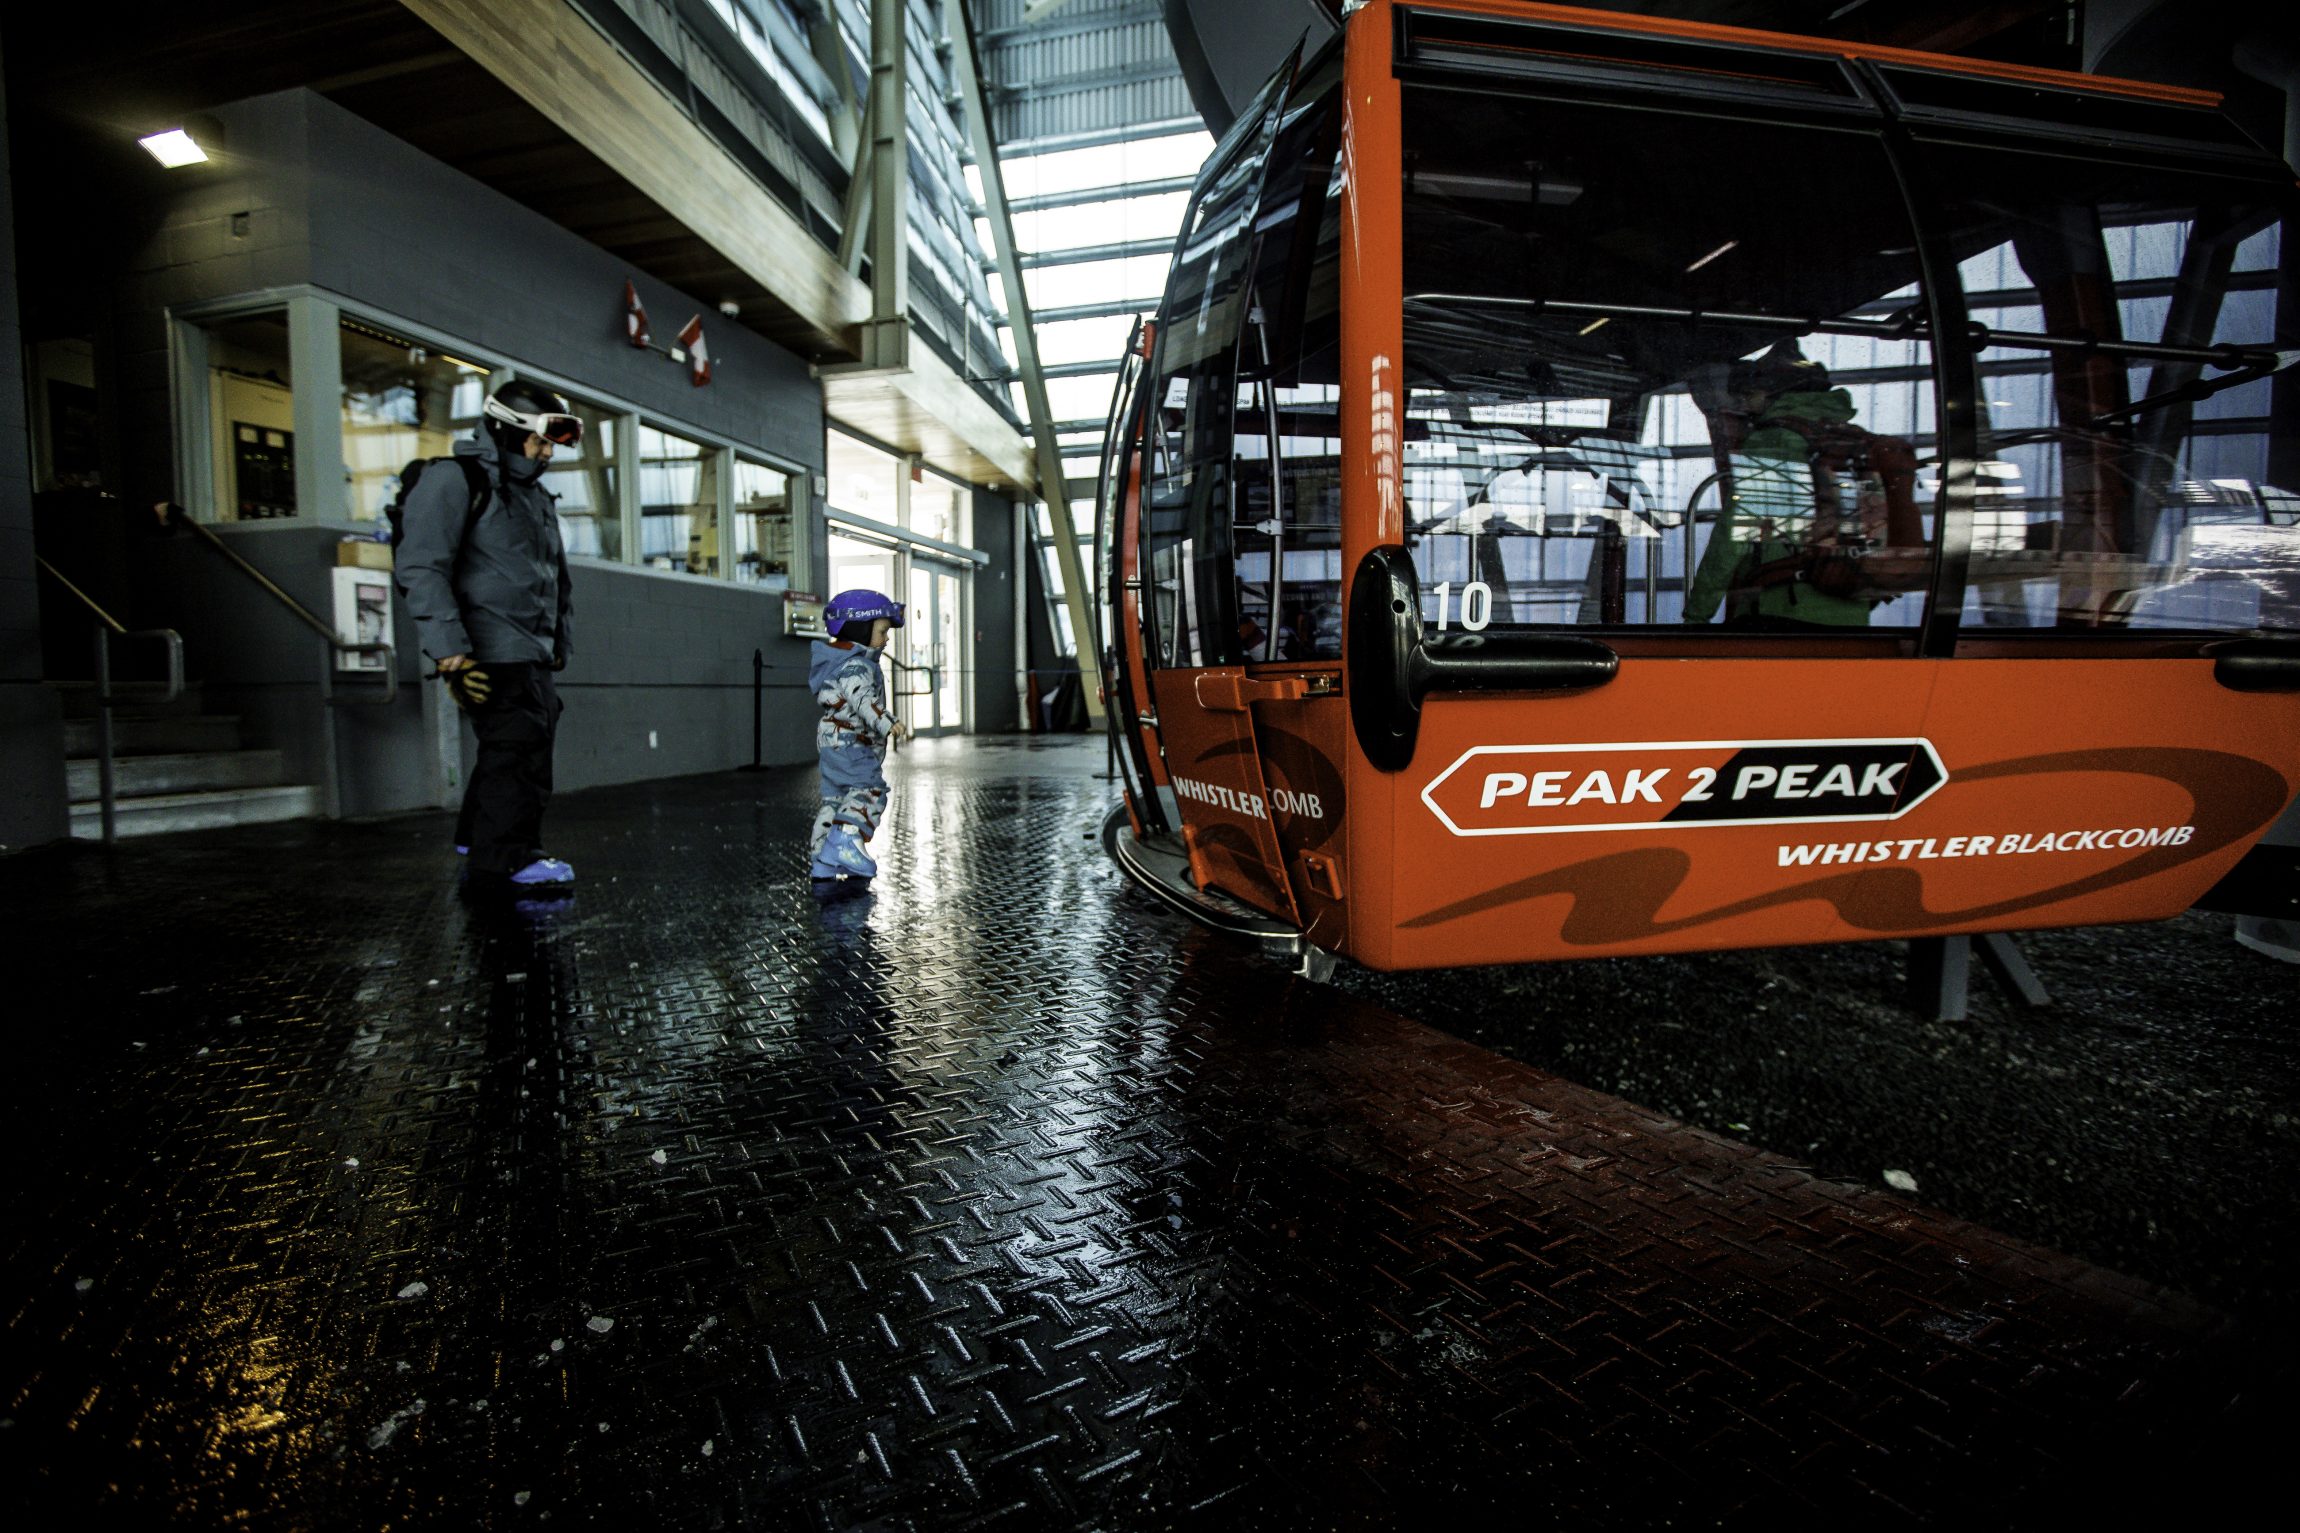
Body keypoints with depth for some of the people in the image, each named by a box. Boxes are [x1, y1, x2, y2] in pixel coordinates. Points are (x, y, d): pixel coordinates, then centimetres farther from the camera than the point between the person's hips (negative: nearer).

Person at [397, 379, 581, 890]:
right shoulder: (455, 481, -7)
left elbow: (555, 578, 28)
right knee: (520, 746, -12)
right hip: (491, 654, -9)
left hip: (533, 656, 9)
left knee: (525, 744, 13)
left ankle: (478, 837, 29)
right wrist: (451, 653, -22)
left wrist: (559, 644, 24)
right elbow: (421, 570, -15)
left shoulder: (536, 495, 22)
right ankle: (507, 857, -4)